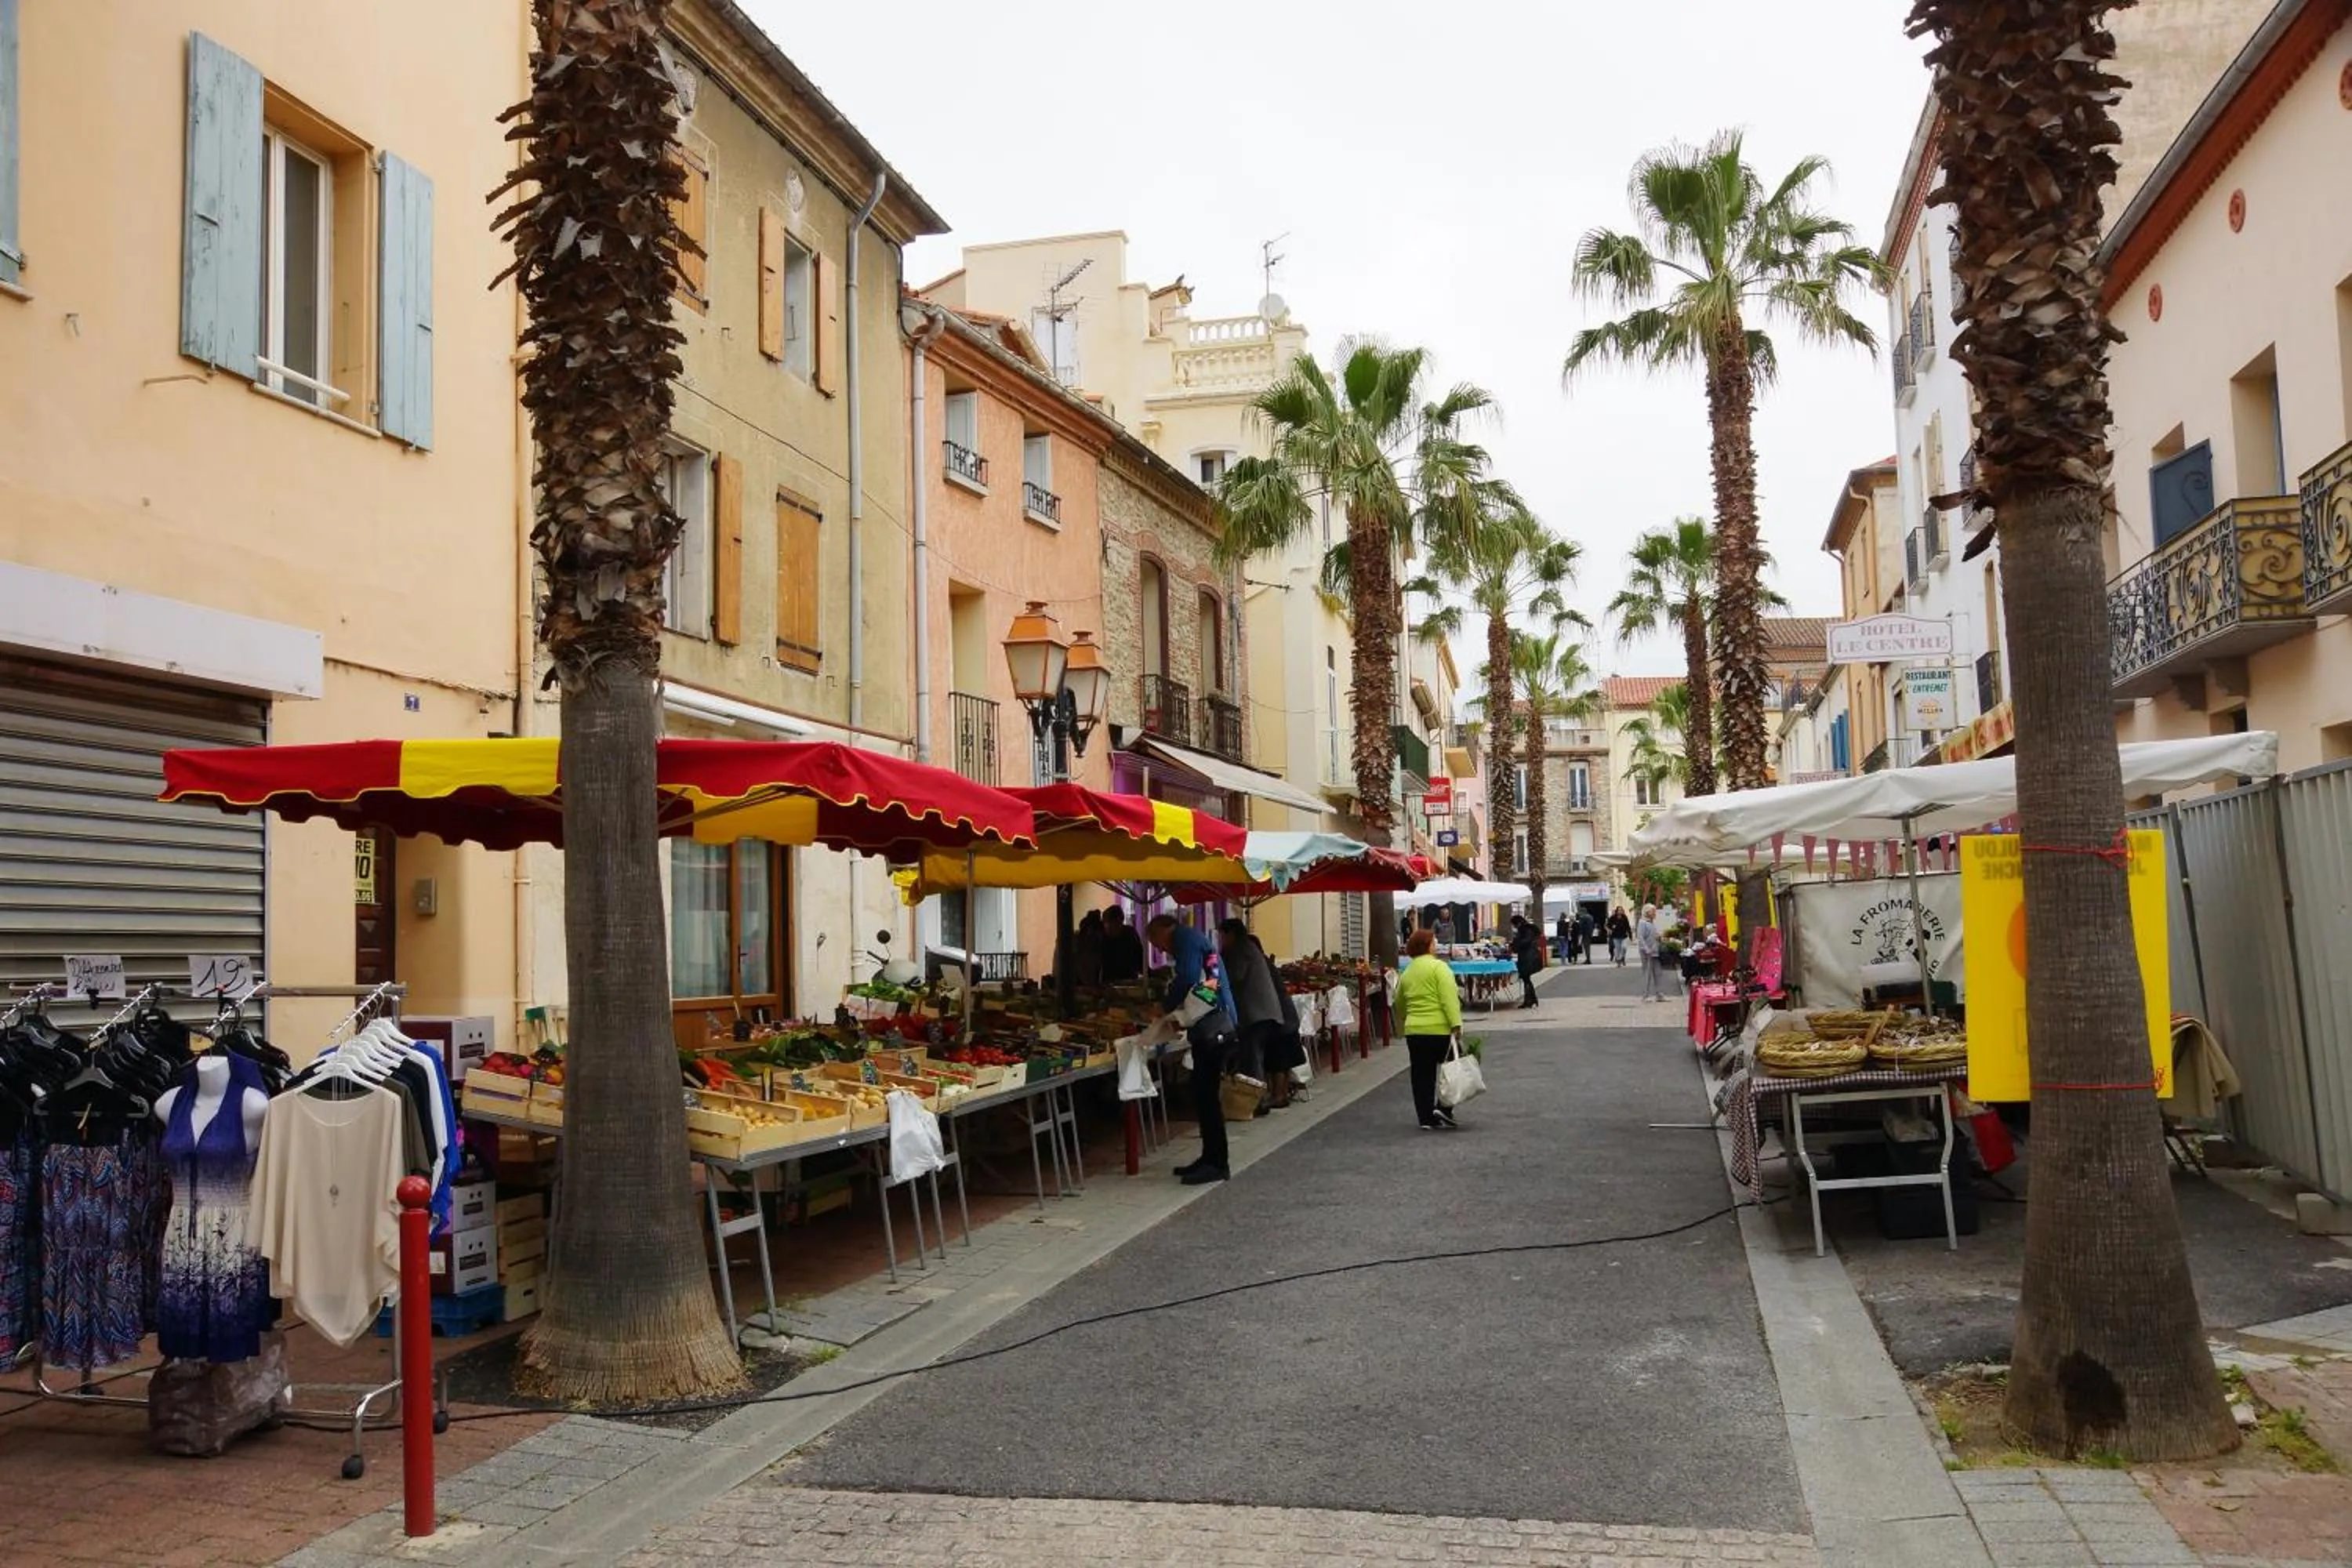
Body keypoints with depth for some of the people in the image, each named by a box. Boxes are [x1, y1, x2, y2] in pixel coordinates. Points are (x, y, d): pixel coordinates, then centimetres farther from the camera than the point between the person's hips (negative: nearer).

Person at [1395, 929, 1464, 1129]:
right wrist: (1456, 1024, -19)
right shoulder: (1438, 967, -6)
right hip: (1440, 1029, -6)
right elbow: (1449, 998, -16)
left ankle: (1426, 1119, 10)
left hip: (1414, 1032, 6)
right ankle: (1444, 1108, -1)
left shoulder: (1406, 973, 14)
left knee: (1422, 1076, 9)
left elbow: (1399, 1006, 24)